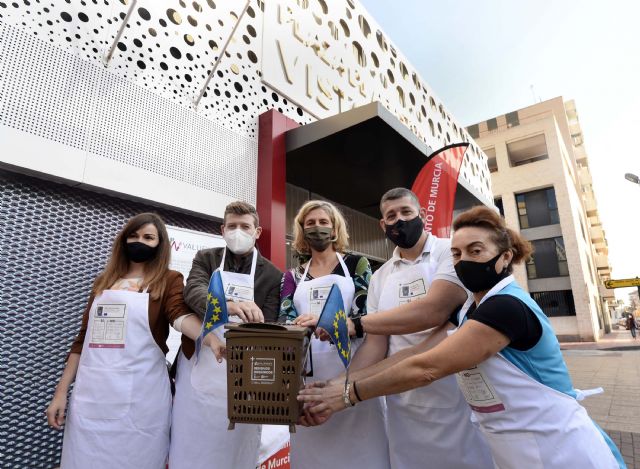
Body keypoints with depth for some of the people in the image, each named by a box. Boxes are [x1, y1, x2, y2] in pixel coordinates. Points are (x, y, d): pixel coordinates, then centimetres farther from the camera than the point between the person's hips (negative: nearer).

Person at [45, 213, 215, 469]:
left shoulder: (169, 280, -1)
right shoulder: (103, 281, 12)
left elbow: (180, 314, -19)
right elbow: (84, 337, 14)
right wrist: (61, 391, 11)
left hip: (140, 393, -4)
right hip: (91, 393, 4)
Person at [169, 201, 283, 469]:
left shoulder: (272, 275, -1)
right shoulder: (205, 259, 3)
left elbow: (267, 328, -4)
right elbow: (193, 291, -17)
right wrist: (228, 305, -38)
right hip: (197, 368, 1)